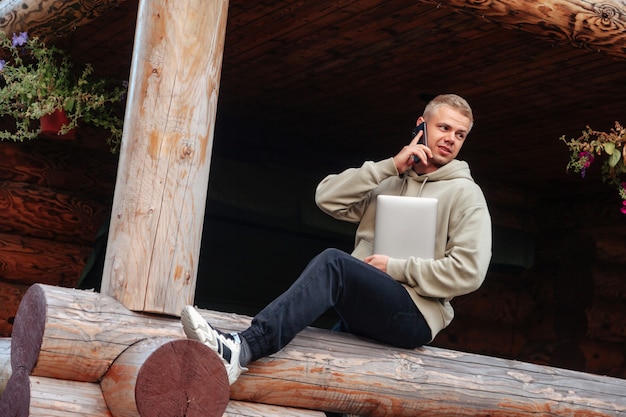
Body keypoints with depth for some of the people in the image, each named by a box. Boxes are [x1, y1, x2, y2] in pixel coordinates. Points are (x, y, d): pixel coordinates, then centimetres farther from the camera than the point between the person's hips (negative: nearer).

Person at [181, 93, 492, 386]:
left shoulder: (465, 194, 5)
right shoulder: (388, 181, 21)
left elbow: (468, 271, -7)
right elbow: (327, 197, 6)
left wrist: (394, 268, -10)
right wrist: (390, 166, 0)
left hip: (416, 317, -7)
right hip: (361, 311, 7)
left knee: (333, 262, -30)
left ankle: (242, 349, -45)